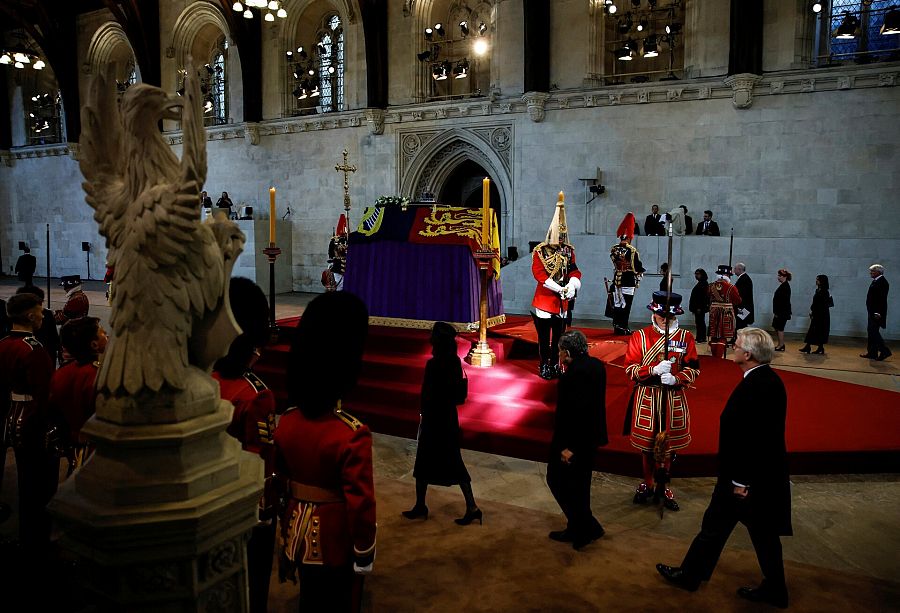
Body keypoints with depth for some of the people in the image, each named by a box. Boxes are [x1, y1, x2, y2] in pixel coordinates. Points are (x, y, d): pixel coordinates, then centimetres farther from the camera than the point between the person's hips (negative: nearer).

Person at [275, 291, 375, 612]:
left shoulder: (287, 421, -8)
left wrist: (287, 532, 18)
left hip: (299, 533, 6)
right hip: (336, 541, -6)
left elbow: (281, 481, 4)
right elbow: (360, 503, -23)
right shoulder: (353, 435, -27)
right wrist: (364, 555, -9)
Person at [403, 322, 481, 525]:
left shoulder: (433, 364, -21)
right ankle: (472, 507, 11)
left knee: (424, 462, 10)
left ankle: (420, 506, 25)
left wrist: (423, 422, -8)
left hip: (434, 417, -7)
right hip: (450, 416, 7)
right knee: (454, 463, 12)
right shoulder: (455, 361, 1)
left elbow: (427, 395, -17)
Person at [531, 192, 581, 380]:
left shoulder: (569, 251, 6)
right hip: (544, 300, -4)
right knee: (544, 337, 2)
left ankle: (555, 365, 23)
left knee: (558, 335, 12)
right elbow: (539, 274, -15)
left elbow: (574, 271, 3)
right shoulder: (540, 251, -8)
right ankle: (544, 366, 13)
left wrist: (571, 286, -20)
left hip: (562, 301, 4)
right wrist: (560, 289, -21)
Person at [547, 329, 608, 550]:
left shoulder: (573, 374, -25)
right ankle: (578, 530, 31)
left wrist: (568, 445, -19)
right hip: (591, 436, 9)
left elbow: (574, 410, -25)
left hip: (574, 437, -9)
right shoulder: (596, 365, 3)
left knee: (557, 479, 7)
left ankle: (587, 527, 11)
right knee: (579, 484, 20)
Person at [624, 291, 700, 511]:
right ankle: (647, 484, 30)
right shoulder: (639, 336, -4)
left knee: (669, 443, 9)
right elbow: (630, 368, -8)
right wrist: (654, 370, -24)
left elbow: (693, 369, -1)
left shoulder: (686, 337, 0)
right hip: (646, 398, -1)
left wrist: (676, 379, -20)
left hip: (674, 399, 1)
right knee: (646, 443, 10)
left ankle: (663, 487, 27)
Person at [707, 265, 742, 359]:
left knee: (714, 337, 13)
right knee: (723, 338, -1)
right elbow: (738, 301, -4)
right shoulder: (731, 288, -14)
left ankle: (714, 358, 23)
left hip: (713, 315, 4)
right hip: (726, 315, -4)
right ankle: (719, 358, -5)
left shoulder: (711, 286, -2)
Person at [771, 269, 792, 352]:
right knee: (776, 327, 15)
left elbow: (783, 301, -21)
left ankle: (781, 346, 5)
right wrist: (775, 311, 17)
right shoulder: (783, 285, 13)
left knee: (780, 328, -3)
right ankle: (781, 344, 23)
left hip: (782, 312, -10)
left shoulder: (785, 286, -17)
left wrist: (777, 312, -20)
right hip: (779, 311, 10)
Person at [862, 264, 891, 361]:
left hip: (877, 313, -10)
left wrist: (878, 313, -23)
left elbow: (882, 299, -20)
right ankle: (871, 353, 17)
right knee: (871, 331, 12)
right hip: (873, 312, 10)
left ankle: (885, 351, -2)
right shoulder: (876, 281, 14)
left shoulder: (882, 282, -14)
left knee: (873, 331, -9)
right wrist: (872, 312, 16)